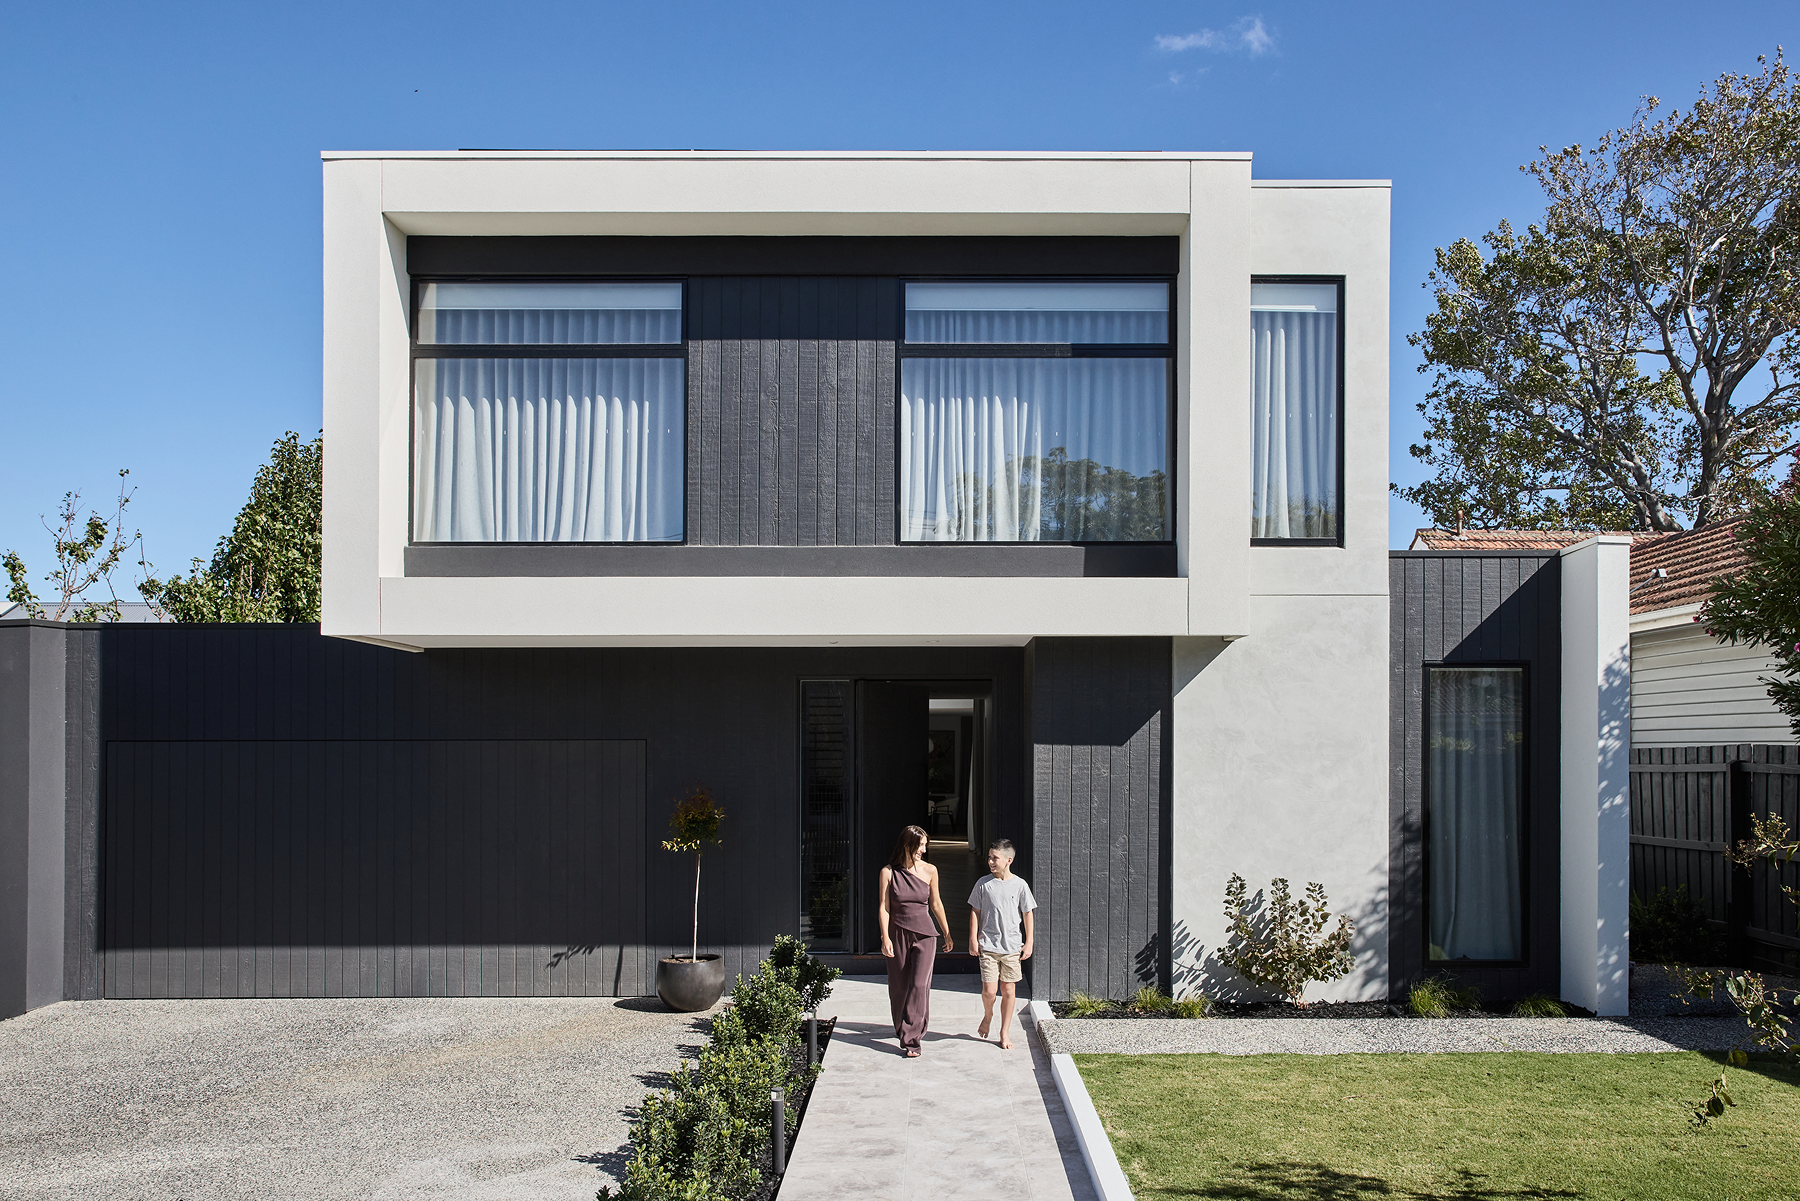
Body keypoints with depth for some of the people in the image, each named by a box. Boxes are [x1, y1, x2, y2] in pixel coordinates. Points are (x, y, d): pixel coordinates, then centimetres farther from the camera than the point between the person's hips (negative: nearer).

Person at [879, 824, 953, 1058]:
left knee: (919, 985, -10)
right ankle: (902, 1029, 29)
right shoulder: (888, 872, -4)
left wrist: (947, 934, 15)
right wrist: (885, 937, -10)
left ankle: (911, 1038, -6)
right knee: (899, 986, 7)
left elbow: (936, 904, 10)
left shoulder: (929, 871, 0)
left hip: (924, 935, 0)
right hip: (898, 934, 0)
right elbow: (884, 907, -3)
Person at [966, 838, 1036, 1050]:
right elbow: (975, 912, 5)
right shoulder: (983, 884, -1)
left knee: (1008, 990, 5)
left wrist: (1028, 943, 3)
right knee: (989, 990, -6)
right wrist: (973, 939, 1)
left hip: (1012, 946, 0)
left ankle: (1005, 1033, 18)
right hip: (988, 945, 0)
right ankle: (987, 1015, 26)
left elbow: (1027, 914, 5)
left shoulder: (1020, 885, -1)